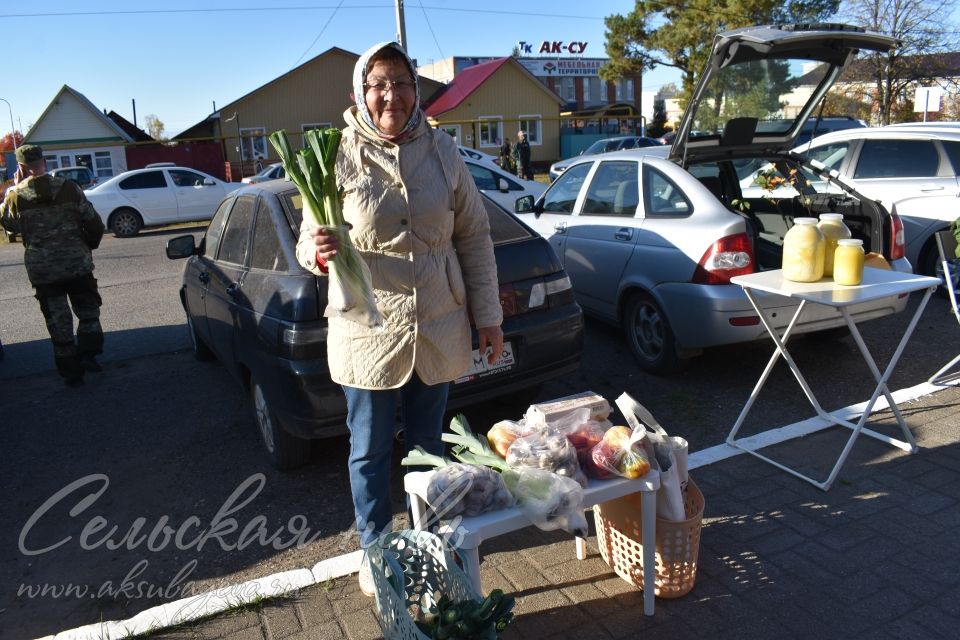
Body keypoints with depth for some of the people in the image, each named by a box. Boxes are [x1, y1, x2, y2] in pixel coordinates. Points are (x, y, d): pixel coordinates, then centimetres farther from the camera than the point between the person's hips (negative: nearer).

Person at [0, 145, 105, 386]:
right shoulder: (68, 188, -4)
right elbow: (94, 224, -2)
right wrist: (88, 246, 16)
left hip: (42, 270, 0)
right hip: (77, 264, 0)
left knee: (58, 320, 9)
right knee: (88, 311, 18)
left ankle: (70, 370, 13)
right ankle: (87, 354, 8)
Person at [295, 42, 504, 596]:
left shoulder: (442, 151, -1)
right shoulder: (339, 155, -7)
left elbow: (474, 235, 4)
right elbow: (310, 239, -3)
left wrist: (488, 315, 3)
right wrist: (316, 251, -28)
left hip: (439, 327, 2)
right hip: (368, 332, -2)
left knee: (428, 443, 18)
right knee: (370, 451, 11)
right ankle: (376, 550, 34)